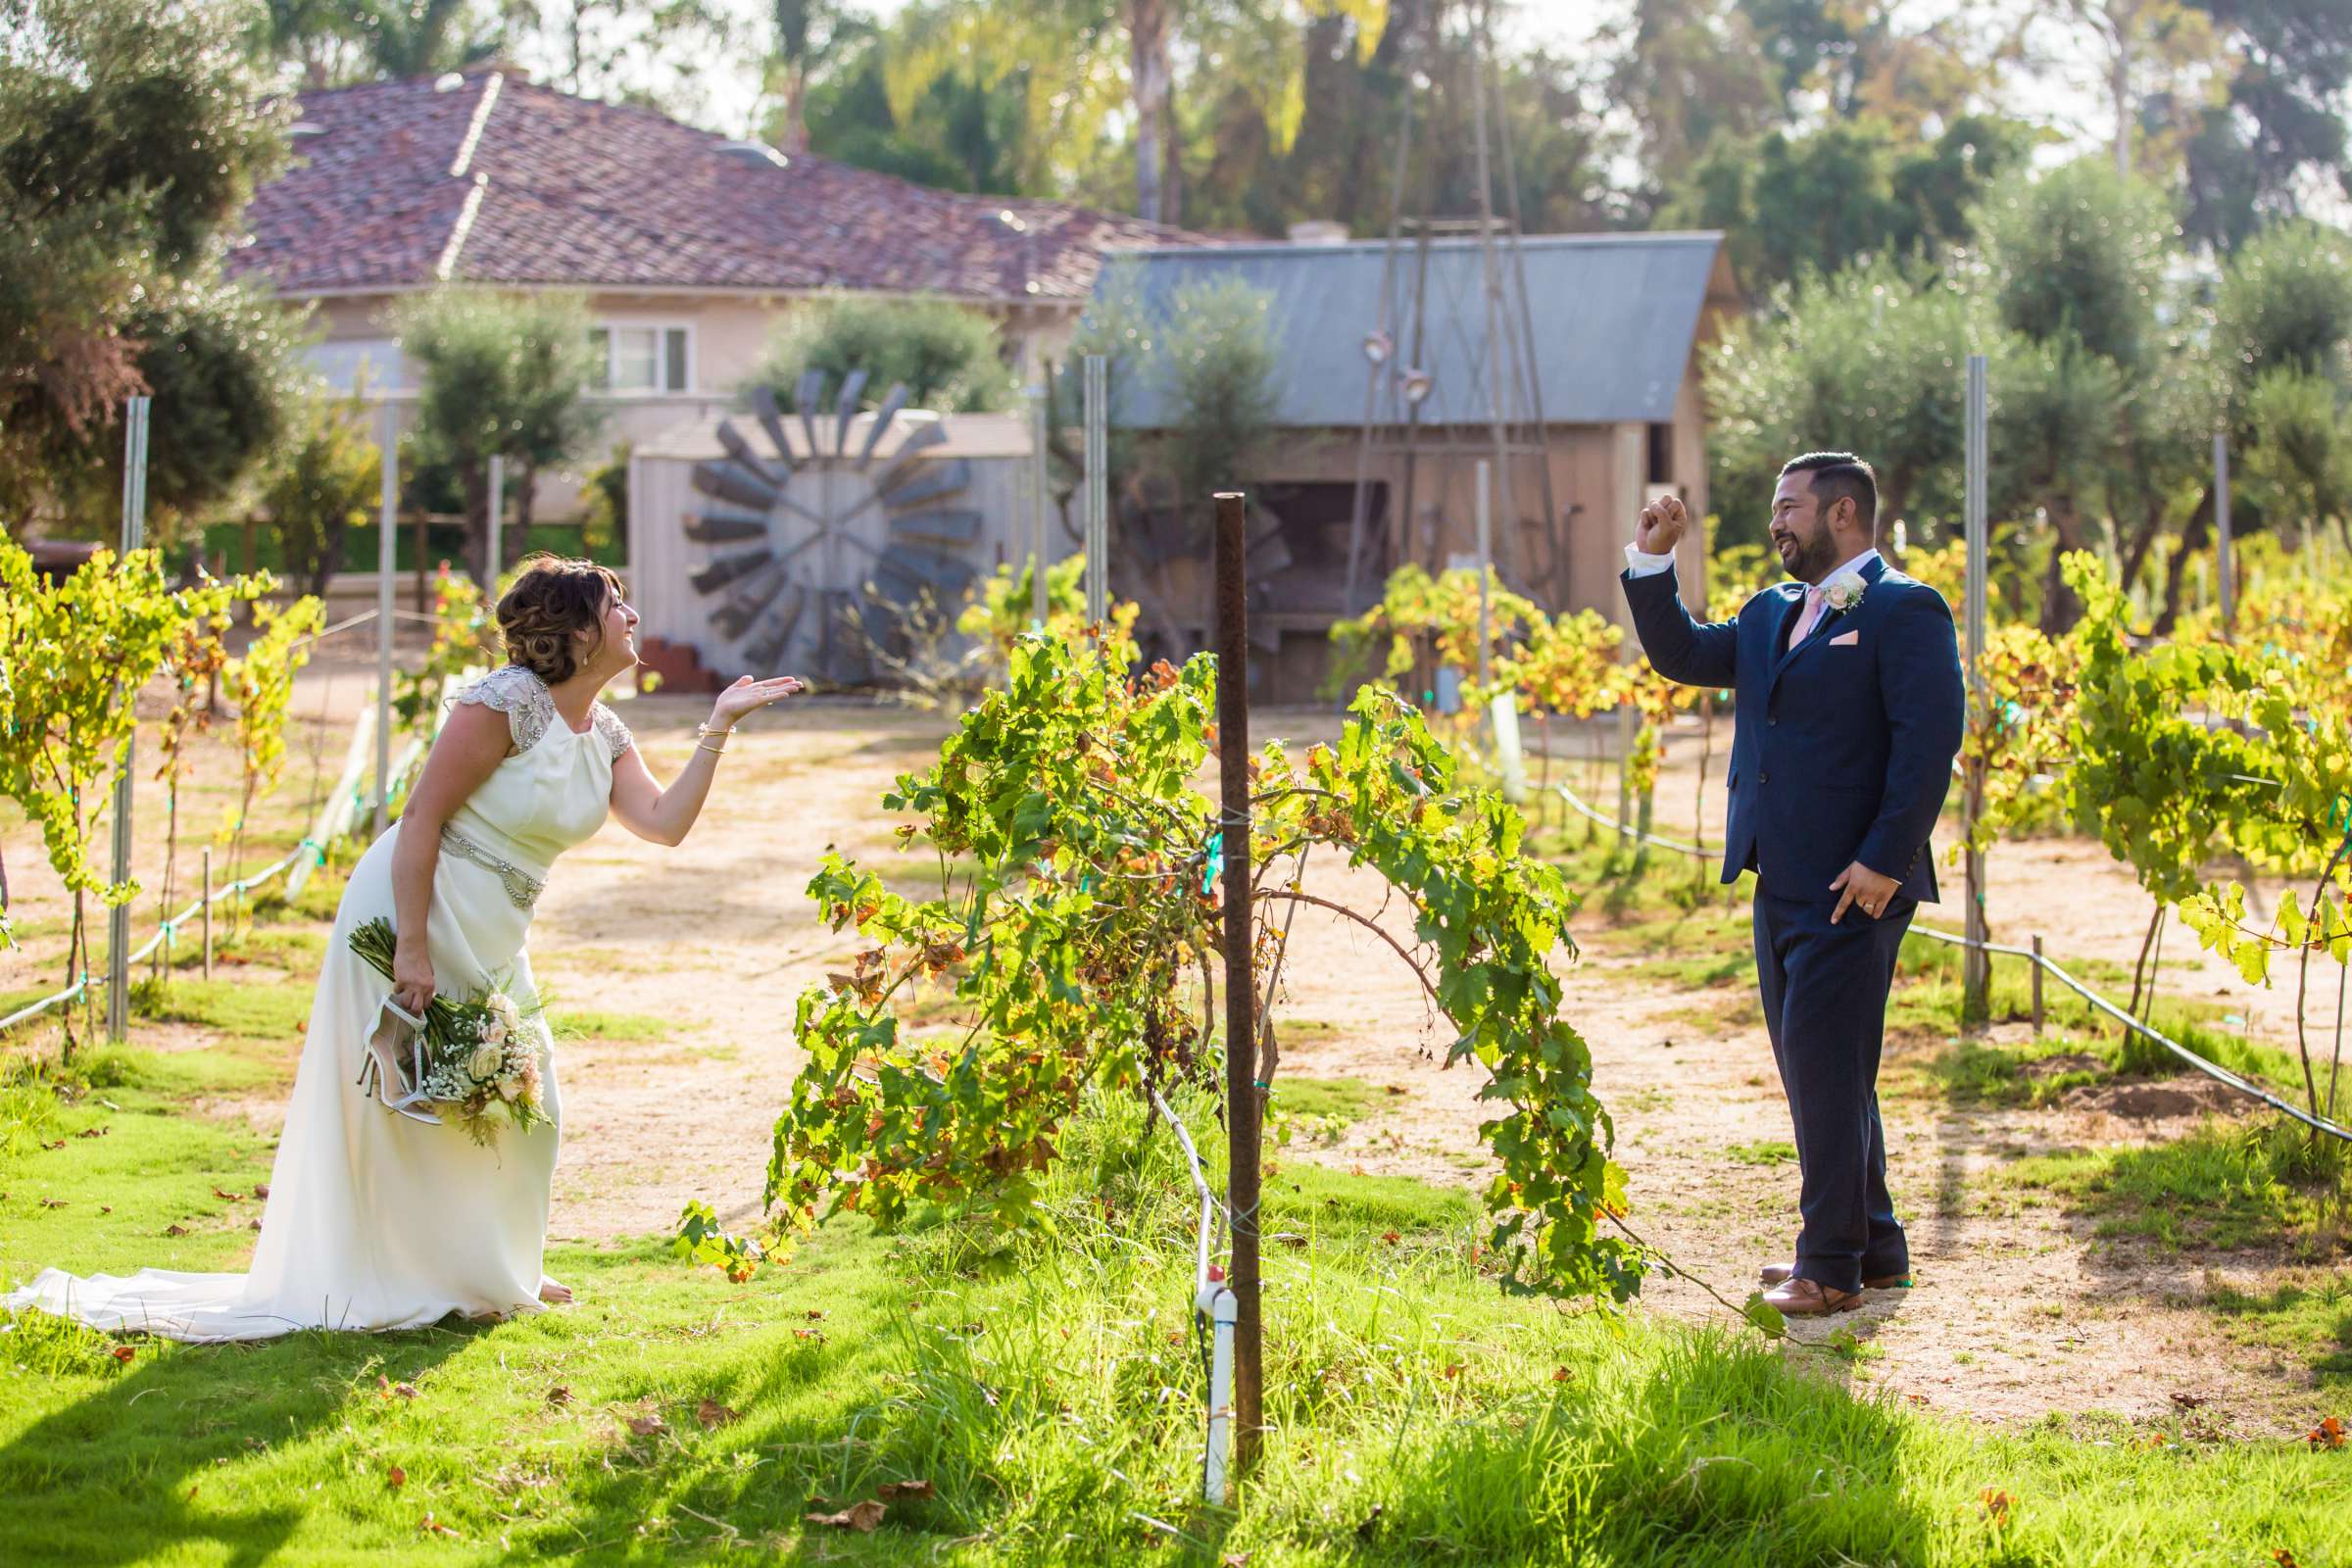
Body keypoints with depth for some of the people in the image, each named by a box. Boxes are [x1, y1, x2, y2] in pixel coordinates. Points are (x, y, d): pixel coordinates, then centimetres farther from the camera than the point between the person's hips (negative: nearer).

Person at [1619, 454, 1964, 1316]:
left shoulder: (1904, 611, -8)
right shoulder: (1771, 614, 18)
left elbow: (1930, 741, -16)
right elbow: (1682, 655, 23)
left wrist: (1884, 860, -21)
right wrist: (1652, 561, 12)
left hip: (1852, 888, -9)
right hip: (1781, 884, 9)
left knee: (1827, 1067, -7)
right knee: (1816, 1071, 14)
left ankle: (1831, 1265, 0)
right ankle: (1872, 1246, 24)